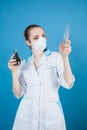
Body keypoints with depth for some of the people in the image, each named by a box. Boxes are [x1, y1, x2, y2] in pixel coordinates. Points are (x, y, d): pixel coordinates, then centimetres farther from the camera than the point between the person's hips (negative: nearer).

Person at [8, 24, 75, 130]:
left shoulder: (57, 57, -7)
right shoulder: (23, 64, 4)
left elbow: (68, 84, -17)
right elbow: (18, 94, 2)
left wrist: (65, 57, -26)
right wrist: (14, 72, -10)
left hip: (51, 113, -2)